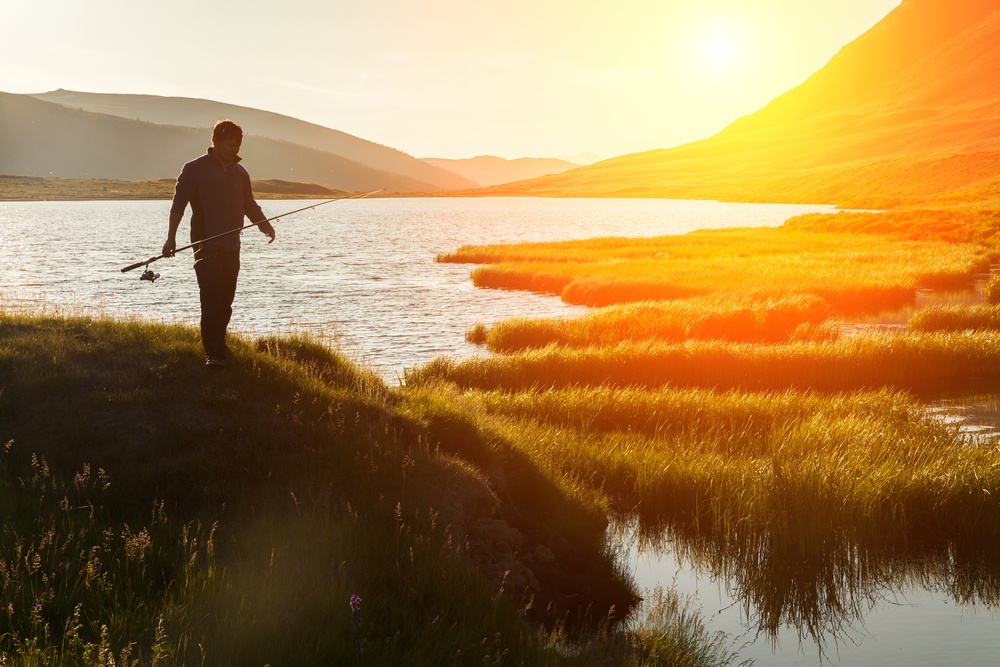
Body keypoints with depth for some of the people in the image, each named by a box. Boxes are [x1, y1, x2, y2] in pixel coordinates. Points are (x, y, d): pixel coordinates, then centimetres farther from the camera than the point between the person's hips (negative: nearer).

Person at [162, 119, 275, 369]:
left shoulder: (239, 172, 13)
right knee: (211, 300, -11)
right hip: (206, 246, -5)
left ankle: (218, 347, 20)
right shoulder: (195, 169, -5)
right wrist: (171, 237, -21)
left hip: (231, 247, 6)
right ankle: (213, 354, -11)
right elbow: (178, 203, -11)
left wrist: (265, 225, 0)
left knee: (225, 301, 8)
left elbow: (249, 204, 18)